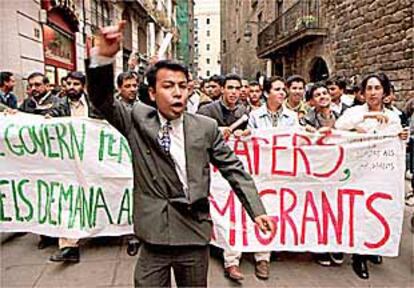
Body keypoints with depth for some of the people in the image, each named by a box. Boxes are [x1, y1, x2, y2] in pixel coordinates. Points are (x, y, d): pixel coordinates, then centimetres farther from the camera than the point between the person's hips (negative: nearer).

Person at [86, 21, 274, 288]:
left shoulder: (206, 127, -1)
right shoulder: (138, 121, -1)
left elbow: (233, 169, 3)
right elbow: (102, 99, -11)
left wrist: (257, 211, -1)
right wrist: (104, 56, -29)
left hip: (194, 234, 1)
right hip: (153, 235, -1)